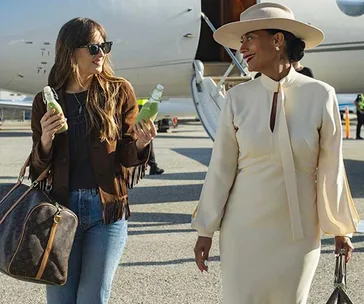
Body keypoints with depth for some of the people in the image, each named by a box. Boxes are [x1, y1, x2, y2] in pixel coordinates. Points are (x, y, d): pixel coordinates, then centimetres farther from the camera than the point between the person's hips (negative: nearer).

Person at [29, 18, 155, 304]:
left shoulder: (119, 91, 1)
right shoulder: (46, 101, 4)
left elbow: (127, 157, 3)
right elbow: (38, 168, 6)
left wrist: (140, 143, -19)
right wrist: (45, 139, -14)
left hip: (108, 209, -1)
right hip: (61, 208, 1)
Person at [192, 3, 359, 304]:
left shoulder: (320, 95, -8)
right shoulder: (239, 97, -5)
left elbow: (331, 168, -2)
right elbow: (221, 168, -2)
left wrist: (340, 228, 5)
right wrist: (206, 230, 2)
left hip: (298, 234, 0)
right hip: (243, 231, 1)